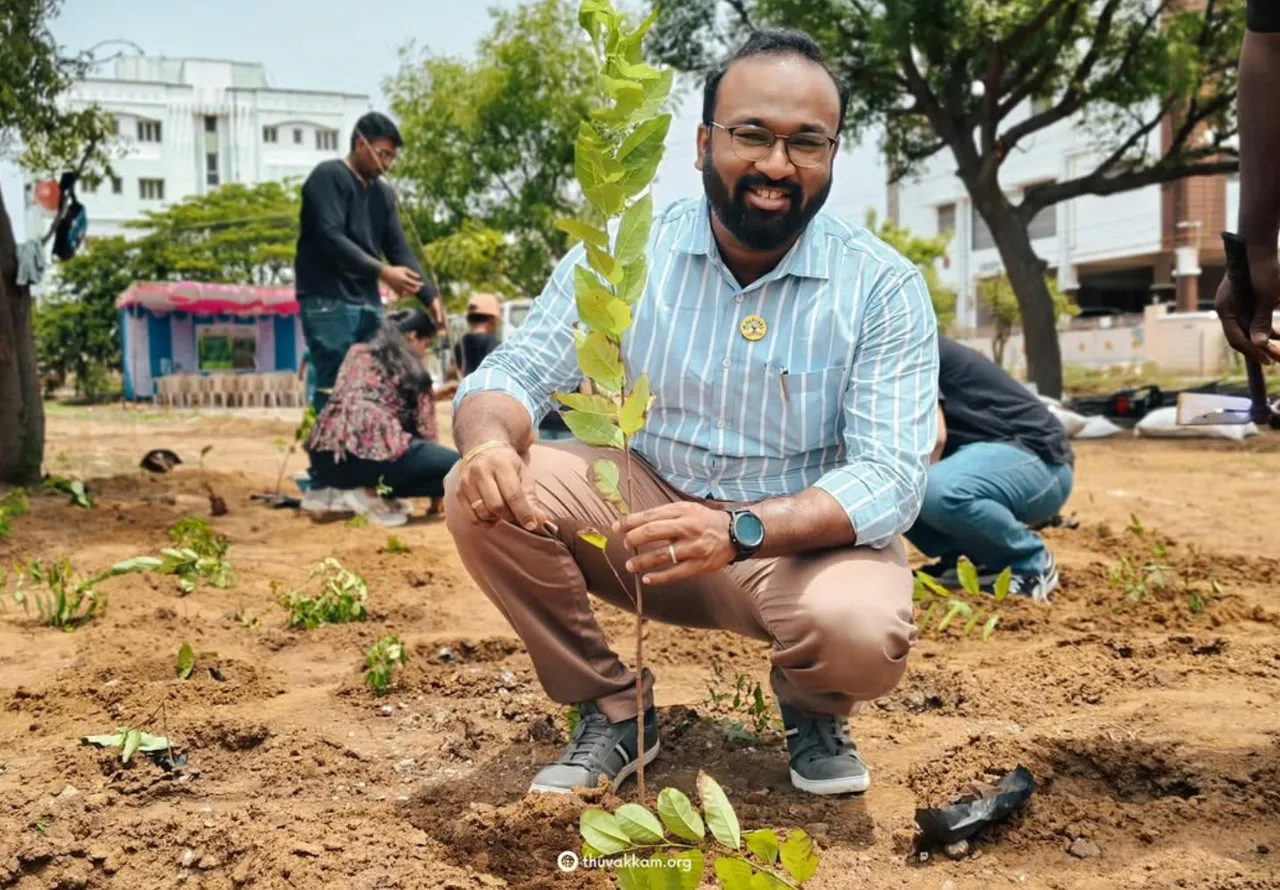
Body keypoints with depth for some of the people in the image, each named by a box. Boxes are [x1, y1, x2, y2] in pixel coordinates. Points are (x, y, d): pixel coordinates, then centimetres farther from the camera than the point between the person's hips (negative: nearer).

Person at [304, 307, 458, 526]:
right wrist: (435, 496, 25)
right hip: (370, 454, -7)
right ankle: (371, 493, -2)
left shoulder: (356, 352, 25)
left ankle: (353, 485, 9)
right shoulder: (416, 373, 12)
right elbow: (425, 431, 15)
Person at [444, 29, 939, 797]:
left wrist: (739, 531, -38)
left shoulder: (884, 287, -13)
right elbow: (515, 373, -7)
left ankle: (813, 710, 7)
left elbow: (892, 477, -20)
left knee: (861, 632, -34)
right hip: (646, 511, 3)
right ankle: (613, 711, 2)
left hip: (806, 540, -2)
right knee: (482, 491, -20)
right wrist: (490, 441, -34)